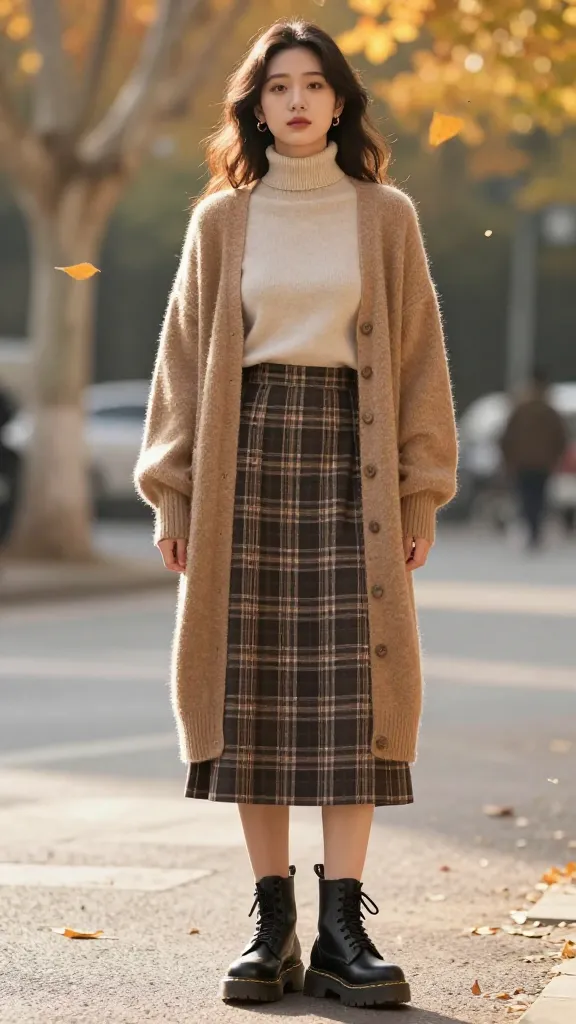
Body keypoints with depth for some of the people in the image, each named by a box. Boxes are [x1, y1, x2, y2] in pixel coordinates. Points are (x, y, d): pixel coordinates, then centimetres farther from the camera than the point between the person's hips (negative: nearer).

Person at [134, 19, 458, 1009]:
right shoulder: (221, 221, 10)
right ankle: (273, 923, 4)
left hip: (349, 455, -1)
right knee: (253, 690, -1)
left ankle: (342, 926, -5)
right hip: (246, 454, 1)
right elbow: (183, 357, 9)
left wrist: (420, 492, 0)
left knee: (351, 690, -7)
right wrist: (174, 491, 3)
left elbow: (419, 358, 7)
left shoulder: (385, 218, 8)